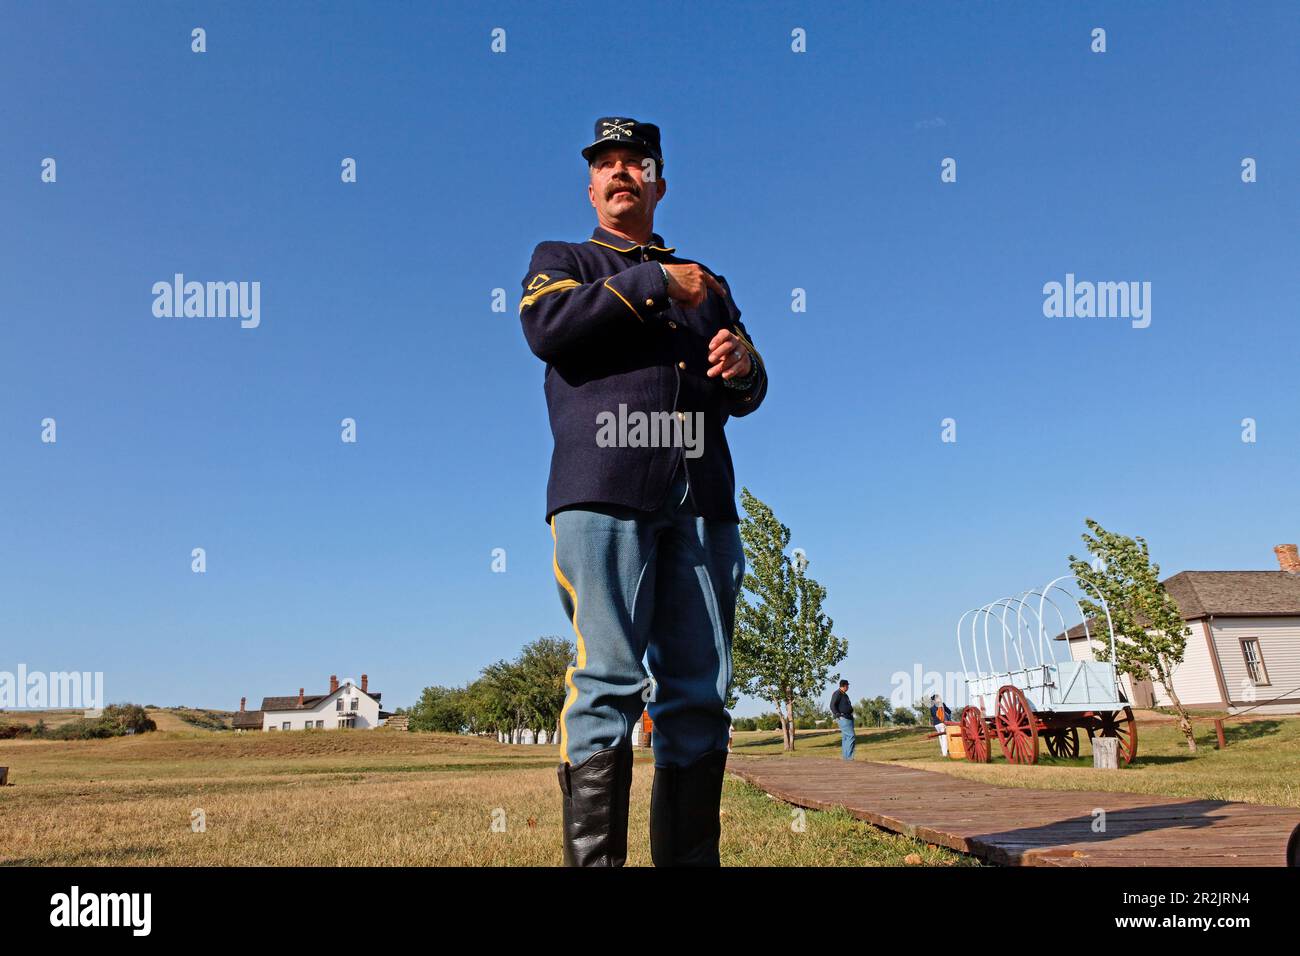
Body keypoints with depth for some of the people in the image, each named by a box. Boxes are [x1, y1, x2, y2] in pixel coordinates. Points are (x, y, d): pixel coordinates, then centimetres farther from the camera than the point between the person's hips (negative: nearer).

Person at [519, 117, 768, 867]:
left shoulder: (707, 284, 28)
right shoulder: (561, 260, 20)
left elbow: (746, 397, 19)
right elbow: (548, 328, -5)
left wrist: (743, 366, -4)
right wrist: (652, 282, -4)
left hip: (701, 500, 4)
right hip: (603, 491, -3)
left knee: (700, 693, 0)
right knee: (609, 682, -11)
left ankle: (692, 859, 7)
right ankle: (594, 858, -7)